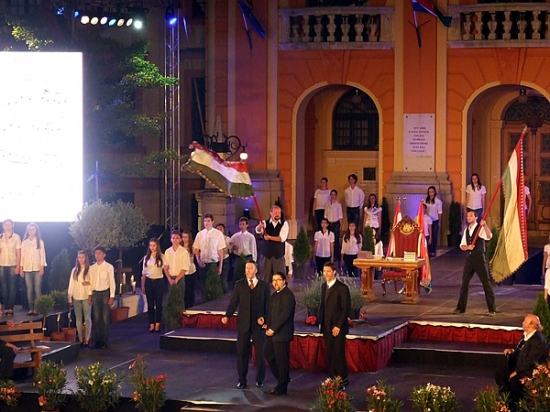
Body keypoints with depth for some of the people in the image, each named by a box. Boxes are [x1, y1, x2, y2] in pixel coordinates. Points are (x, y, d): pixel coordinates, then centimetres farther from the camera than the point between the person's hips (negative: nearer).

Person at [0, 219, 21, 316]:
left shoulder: (16, 237, 2)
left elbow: (18, 253, 1)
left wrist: (18, 266, -4)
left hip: (13, 265, -2)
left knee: (12, 288, -4)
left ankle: (10, 308, -3)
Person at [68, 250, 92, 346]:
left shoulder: (90, 269, 0)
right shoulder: (74, 270, 12)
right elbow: (71, 284, 12)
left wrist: (89, 283, -21)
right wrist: (70, 298, 8)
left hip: (86, 297, -4)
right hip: (76, 298, 4)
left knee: (87, 318, -4)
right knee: (78, 319, 4)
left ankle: (87, 339, -1)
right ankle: (80, 339, 7)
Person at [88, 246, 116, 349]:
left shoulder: (109, 267, -2)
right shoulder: (92, 268, 10)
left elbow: (112, 282, -4)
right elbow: (90, 282, 10)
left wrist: (112, 297, -9)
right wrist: (89, 295, 2)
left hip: (105, 293, -4)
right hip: (95, 294, 4)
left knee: (105, 318, -2)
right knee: (96, 318, 3)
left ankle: (104, 341, 4)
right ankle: (98, 340, 10)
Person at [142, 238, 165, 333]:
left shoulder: (162, 257, 1)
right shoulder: (146, 257, 8)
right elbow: (144, 272, 9)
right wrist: (143, 286, 7)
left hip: (159, 281, -2)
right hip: (149, 281, 2)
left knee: (158, 303, 0)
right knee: (150, 304, 2)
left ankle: (157, 325, 6)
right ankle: (151, 325, 6)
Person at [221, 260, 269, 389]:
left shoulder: (264, 286, 4)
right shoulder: (239, 285, 6)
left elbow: (268, 305, 5)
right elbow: (233, 303, 3)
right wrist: (227, 316, -11)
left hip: (258, 324, -1)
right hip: (243, 324, 1)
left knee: (260, 352, 4)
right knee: (242, 352, 3)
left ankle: (260, 379, 17)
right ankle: (242, 380, 12)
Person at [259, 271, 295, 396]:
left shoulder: (287, 295, -14)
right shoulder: (275, 294, 16)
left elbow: (285, 314, -21)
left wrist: (273, 329, -21)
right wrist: (265, 321, 1)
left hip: (281, 334, -10)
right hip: (272, 333, 10)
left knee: (282, 360, -2)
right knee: (269, 355, 14)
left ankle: (282, 388, 7)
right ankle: (282, 380, 27)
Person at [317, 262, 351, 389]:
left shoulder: (342, 288, -10)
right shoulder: (324, 286, 12)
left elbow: (346, 308, -12)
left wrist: (338, 326, -15)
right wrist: (320, 322, 11)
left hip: (337, 327, -6)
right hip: (326, 327, 6)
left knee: (338, 354, -5)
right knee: (330, 354, 8)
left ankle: (343, 381, 4)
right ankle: (332, 379, 14)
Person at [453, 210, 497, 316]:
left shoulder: (480, 228, -8)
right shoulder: (466, 230, 12)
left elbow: (489, 236, -28)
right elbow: (462, 246, 13)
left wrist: (485, 225, -43)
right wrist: (467, 247, -10)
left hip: (479, 258, -6)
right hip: (470, 258, 6)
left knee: (486, 283, -5)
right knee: (464, 282, 9)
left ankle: (492, 309, -2)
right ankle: (461, 307, 19)